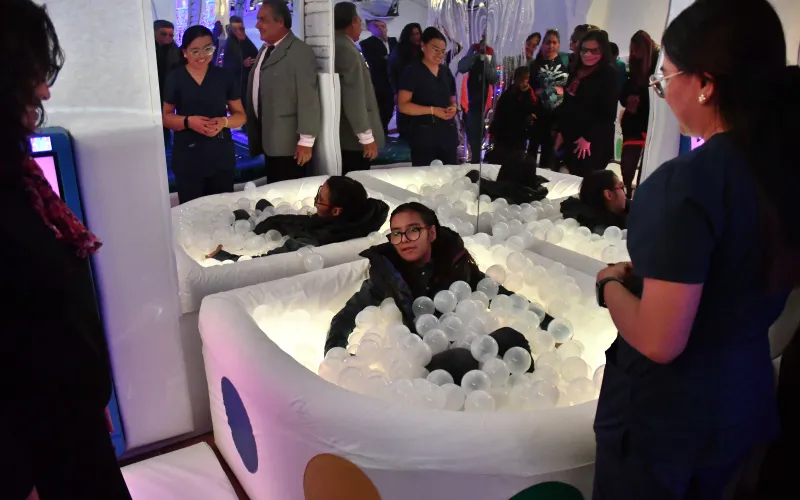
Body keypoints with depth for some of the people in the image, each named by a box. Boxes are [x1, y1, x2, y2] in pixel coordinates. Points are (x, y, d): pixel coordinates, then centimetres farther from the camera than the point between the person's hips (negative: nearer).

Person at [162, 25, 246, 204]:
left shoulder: (224, 76, 4)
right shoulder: (175, 78, 0)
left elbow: (240, 115, 7)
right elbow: (165, 117, 4)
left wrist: (224, 122, -15)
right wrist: (188, 121, -16)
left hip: (222, 157, 1)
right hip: (187, 159, -1)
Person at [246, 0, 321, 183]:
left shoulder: (300, 52, -14)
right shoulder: (265, 50, 13)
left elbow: (308, 99, -18)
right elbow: (258, 91, 16)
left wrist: (306, 141, -18)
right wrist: (255, 135, 16)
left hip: (289, 143, -8)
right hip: (269, 140, 8)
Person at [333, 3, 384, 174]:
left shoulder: (337, 46, 11)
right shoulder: (348, 50, -18)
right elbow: (354, 100, -22)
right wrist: (367, 137, -19)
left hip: (344, 135, 10)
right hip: (354, 138, -10)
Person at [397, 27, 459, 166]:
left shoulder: (446, 71, 14)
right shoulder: (413, 71, -4)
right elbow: (403, 105, -11)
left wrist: (453, 108, -1)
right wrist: (433, 110, -18)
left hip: (448, 133, 6)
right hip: (423, 134, -6)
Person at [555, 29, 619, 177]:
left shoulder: (610, 74, -9)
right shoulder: (577, 71, 13)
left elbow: (608, 112, -15)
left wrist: (588, 138, -16)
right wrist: (560, 131, 13)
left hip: (594, 141, -7)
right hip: (571, 137, 7)